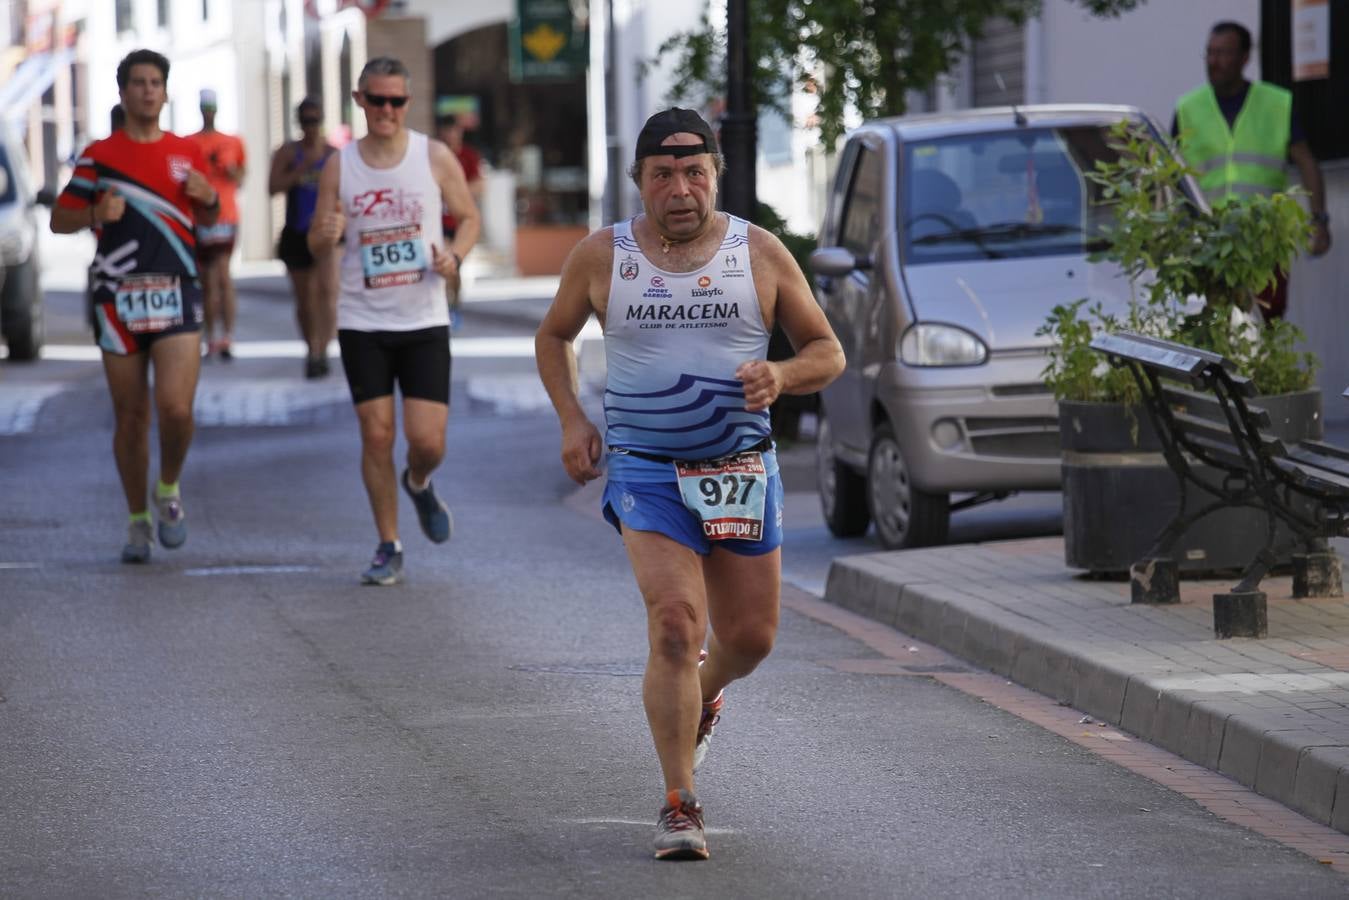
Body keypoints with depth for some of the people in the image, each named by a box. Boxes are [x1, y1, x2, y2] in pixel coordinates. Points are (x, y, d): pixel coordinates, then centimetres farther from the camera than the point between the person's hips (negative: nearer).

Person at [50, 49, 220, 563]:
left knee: (175, 408, -15)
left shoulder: (187, 153, 9)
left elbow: (206, 220, 20)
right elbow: (59, 220, 5)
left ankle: (169, 490, 13)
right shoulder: (99, 156, 4)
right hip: (118, 298, 0)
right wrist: (96, 214, -14)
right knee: (130, 417, 3)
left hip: (176, 294, 0)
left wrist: (208, 199, -2)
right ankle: (138, 521, 18)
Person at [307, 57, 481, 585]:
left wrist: (454, 256, -11)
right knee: (376, 435, -2)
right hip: (362, 323, 1)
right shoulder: (339, 166, 1)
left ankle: (418, 484, 30)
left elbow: (468, 217, 10)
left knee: (428, 441, -6)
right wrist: (326, 237, -17)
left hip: (424, 321, -1)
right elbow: (318, 252, 7)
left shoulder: (435, 158, -2)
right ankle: (388, 548, 10)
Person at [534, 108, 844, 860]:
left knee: (751, 637, 8)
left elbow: (828, 352, 5)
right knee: (675, 624, -18)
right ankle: (680, 806, -12)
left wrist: (781, 376, -16)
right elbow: (554, 335, 17)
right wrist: (572, 419, 3)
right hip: (647, 471, -2)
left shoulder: (761, 253, 0)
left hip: (743, 470, 2)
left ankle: (703, 698, 45)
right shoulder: (602, 258, 1)